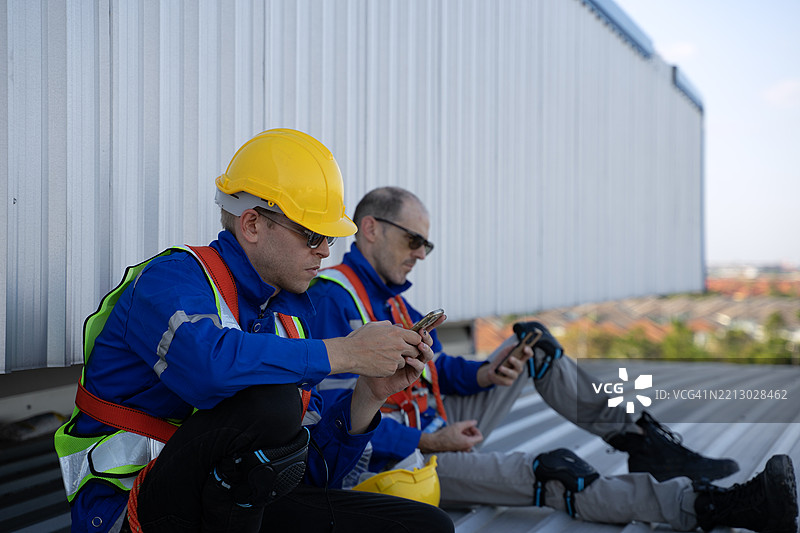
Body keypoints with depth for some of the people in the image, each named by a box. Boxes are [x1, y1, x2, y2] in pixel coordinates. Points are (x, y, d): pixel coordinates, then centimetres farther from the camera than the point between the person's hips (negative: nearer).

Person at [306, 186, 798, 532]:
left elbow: (435, 368, 18)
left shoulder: (389, 296, 15)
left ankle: (640, 440, 6)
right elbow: (337, 415, -25)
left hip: (434, 430, 10)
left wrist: (483, 375, -5)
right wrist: (428, 442, -23)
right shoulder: (332, 298, -18)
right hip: (393, 463, -10)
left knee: (533, 342, 10)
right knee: (552, 476, -29)